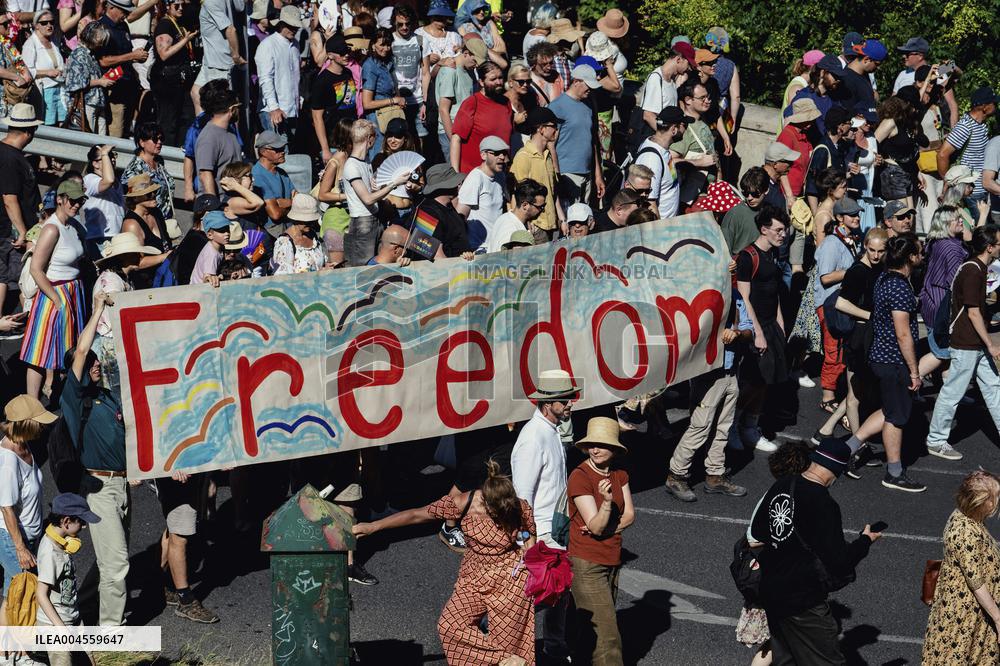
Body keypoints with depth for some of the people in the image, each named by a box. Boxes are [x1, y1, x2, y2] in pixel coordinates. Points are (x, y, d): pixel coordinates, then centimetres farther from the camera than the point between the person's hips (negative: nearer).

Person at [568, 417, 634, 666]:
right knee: (607, 634, -10)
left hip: (612, 560, 7)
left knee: (595, 625, 18)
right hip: (587, 564, -7)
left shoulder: (619, 474, 4)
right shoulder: (579, 477, -17)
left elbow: (629, 515, 2)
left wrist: (605, 528, -14)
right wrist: (606, 501, -36)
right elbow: (595, 526, -19)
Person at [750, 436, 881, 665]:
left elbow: (755, 533, 12)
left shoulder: (780, 487, -1)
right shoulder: (824, 505, -23)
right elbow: (839, 563, -21)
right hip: (803, 602, -8)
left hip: (769, 591, 8)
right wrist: (866, 540, -5)